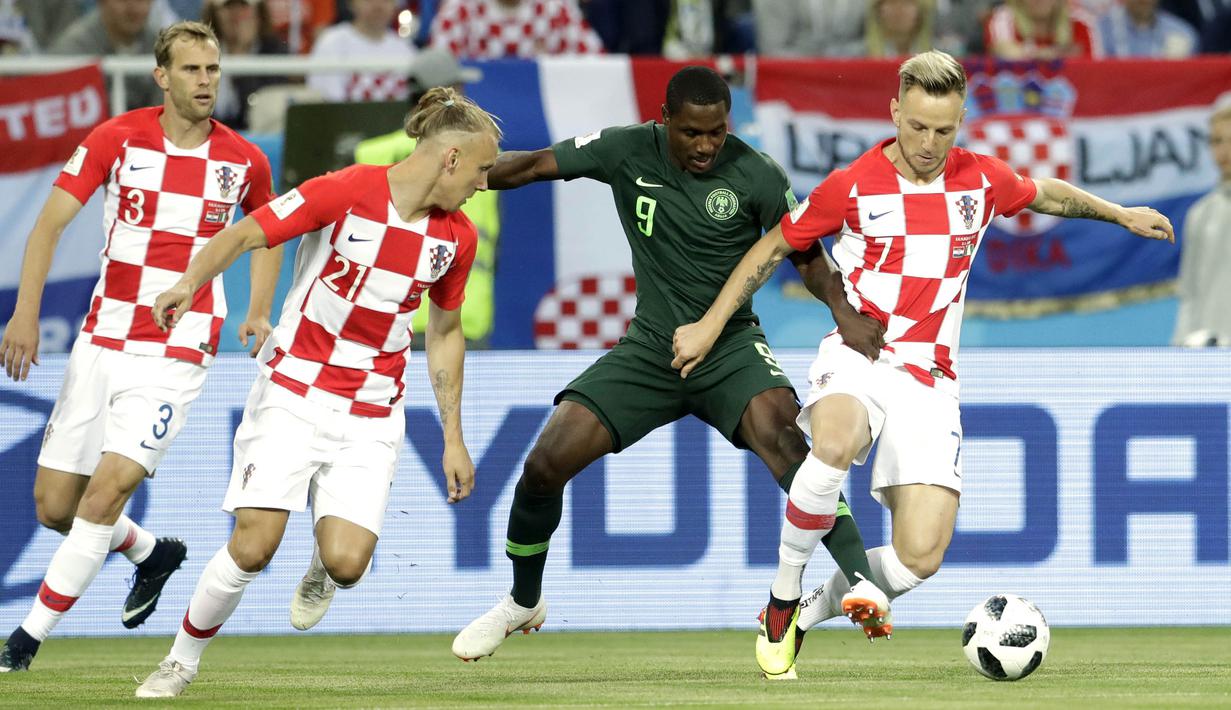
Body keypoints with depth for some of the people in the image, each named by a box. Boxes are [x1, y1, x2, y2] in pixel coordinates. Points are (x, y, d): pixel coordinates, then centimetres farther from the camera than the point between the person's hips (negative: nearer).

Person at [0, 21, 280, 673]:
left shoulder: (244, 161, 0)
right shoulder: (116, 139, -4)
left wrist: (259, 313, 5)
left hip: (177, 353, -2)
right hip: (101, 342, 2)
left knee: (107, 490, -18)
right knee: (54, 505, 4)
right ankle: (152, 554, 34)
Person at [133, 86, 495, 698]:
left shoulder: (456, 236, 2)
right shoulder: (347, 192, -13)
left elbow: (446, 332, 15)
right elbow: (243, 235, -12)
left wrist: (453, 438, 15)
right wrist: (189, 283, -31)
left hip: (371, 416, 3)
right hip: (293, 393, -3)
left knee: (347, 562, -15)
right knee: (253, 546, -15)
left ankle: (323, 567, 25)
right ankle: (180, 664, 7)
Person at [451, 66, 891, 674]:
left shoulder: (756, 175, -11)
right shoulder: (629, 152, -7)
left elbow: (805, 256, -3)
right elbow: (536, 165, -1)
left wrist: (842, 309, -22)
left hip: (731, 346, -3)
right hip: (650, 347, 3)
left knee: (777, 431, -35)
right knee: (545, 464, -7)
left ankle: (858, 577, -36)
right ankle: (523, 603, 19)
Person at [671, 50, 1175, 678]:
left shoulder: (983, 180, 3)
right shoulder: (852, 186, -5)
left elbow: (1046, 194, 26)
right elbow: (775, 246, 7)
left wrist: (1121, 214, 30)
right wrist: (710, 326, 6)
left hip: (928, 380, 3)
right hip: (856, 361, -3)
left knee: (920, 557, -14)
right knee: (836, 444, -41)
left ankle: (813, 610, 13)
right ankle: (781, 599, -22)